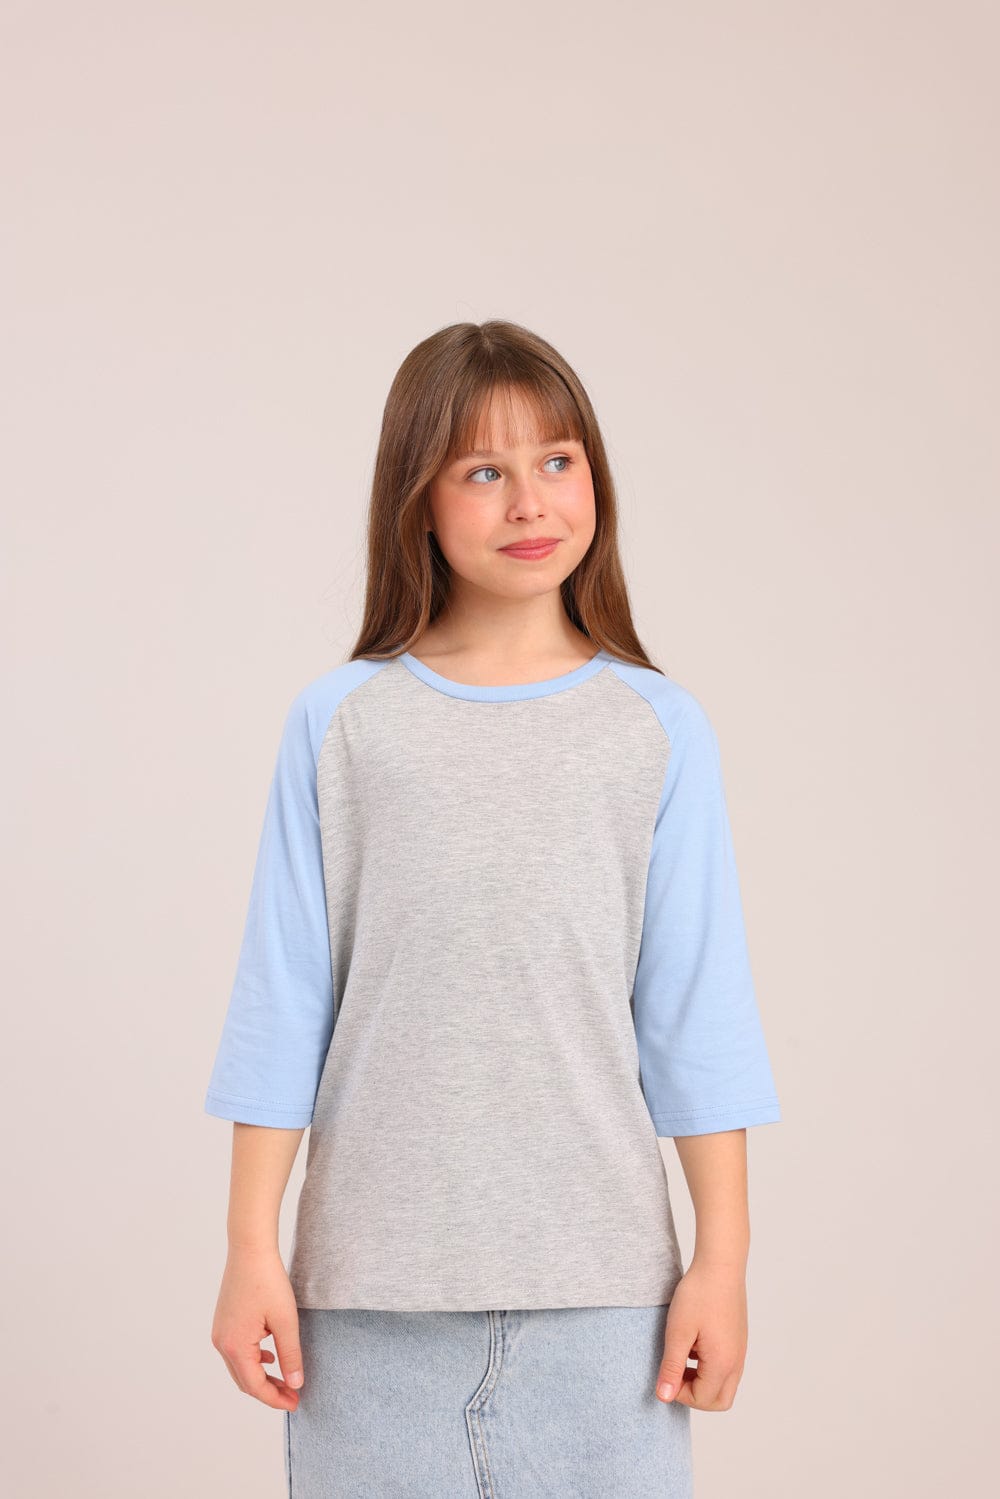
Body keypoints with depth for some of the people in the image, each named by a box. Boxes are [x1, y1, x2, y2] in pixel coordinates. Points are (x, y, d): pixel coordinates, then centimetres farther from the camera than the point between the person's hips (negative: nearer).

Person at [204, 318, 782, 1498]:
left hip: (597, 1278, 0)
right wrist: (251, 1246, 1)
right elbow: (283, 1001, 2)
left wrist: (722, 1259, 1)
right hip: (374, 1277, 0)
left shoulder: (659, 728, 2)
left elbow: (697, 1013, 3)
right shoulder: (341, 723, 1)